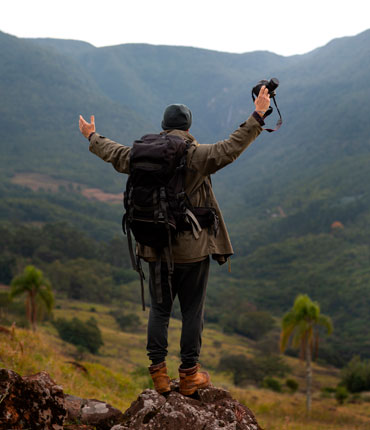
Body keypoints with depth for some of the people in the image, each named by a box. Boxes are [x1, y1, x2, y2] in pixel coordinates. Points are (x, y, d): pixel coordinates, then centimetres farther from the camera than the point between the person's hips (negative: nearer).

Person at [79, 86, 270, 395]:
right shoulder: (197, 156, -10)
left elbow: (114, 152, 18)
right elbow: (232, 147, -16)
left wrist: (92, 137, 37)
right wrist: (257, 116, -12)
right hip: (194, 248, -3)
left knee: (159, 309, 12)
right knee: (192, 310, 6)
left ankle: (159, 371, 13)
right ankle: (189, 375, 10)